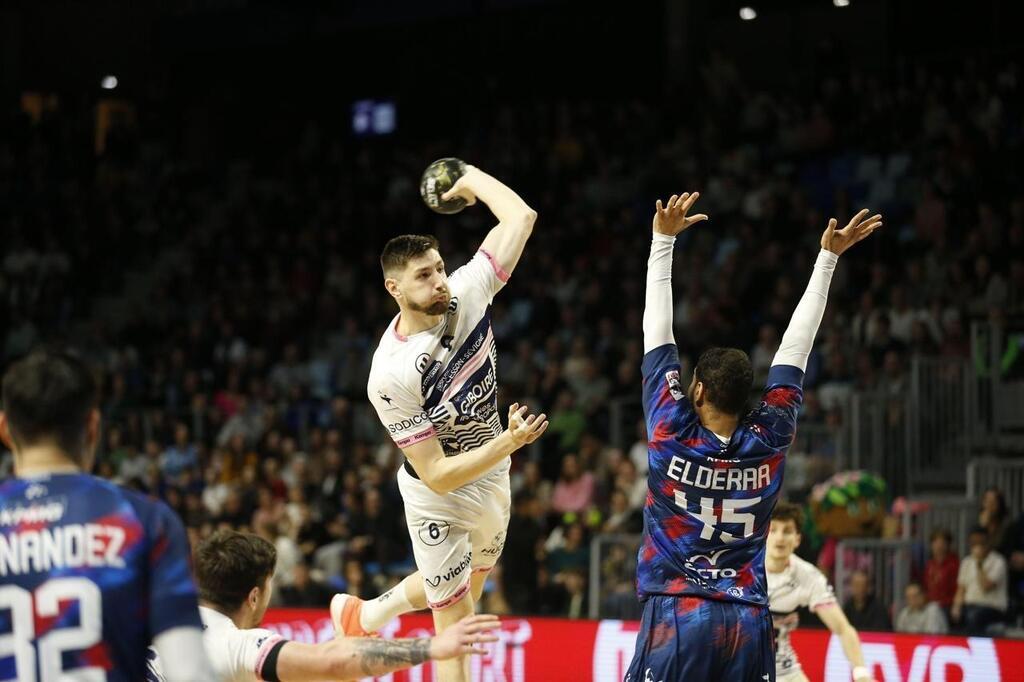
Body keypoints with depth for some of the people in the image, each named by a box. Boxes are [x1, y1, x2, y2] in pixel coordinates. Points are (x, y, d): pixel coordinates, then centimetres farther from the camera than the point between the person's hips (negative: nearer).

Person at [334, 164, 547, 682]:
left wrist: (474, 180, -3)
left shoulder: (465, 295, -19)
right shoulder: (391, 375, -32)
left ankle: (364, 616, 54)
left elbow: (521, 217, -14)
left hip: (493, 480, 7)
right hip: (439, 502, -7)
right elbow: (436, 476, -29)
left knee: (468, 586, 29)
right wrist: (509, 443, -40)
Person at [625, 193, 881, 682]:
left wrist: (664, 239, 8)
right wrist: (829, 257, 17)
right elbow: (795, 347, 10)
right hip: (748, 623, 3)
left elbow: (657, 332, 3)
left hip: (676, 617, -3)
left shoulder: (673, 434, -2)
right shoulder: (769, 441, 3)